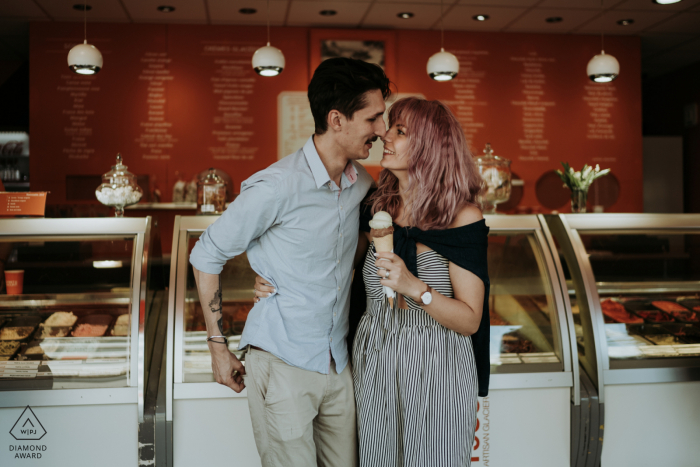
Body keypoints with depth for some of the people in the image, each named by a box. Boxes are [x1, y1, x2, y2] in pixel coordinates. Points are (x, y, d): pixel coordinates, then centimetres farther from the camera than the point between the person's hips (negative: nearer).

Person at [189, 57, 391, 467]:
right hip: (283, 367, -6)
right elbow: (207, 256, -9)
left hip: (338, 365, 6)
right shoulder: (277, 187, -19)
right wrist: (218, 345, -7)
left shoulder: (362, 183, 2)